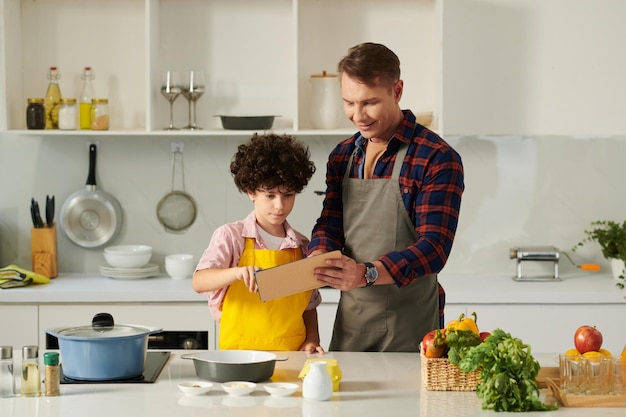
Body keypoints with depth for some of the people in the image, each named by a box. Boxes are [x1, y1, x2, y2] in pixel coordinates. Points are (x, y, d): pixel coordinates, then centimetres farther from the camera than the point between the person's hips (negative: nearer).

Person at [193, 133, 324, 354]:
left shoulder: (302, 245, 14)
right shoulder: (230, 236, 3)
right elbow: (199, 282, -10)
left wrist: (312, 340, 5)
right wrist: (237, 273, -28)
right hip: (240, 354, -3)